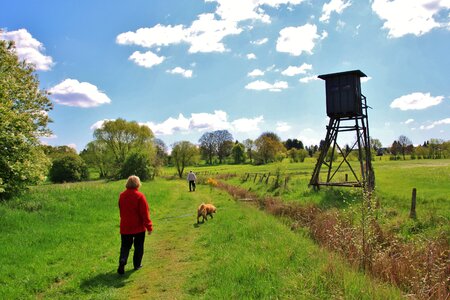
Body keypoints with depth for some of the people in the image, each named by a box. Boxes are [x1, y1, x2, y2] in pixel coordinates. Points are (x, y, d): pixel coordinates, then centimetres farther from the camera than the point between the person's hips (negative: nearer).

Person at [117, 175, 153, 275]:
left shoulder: (122, 196, -1)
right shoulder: (140, 196, -17)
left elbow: (121, 210, 12)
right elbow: (145, 213, -16)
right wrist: (149, 226, -9)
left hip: (125, 227, 3)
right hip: (139, 227, -3)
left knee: (125, 246, 11)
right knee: (138, 247, 13)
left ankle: (122, 261, -11)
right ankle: (137, 265, 21)